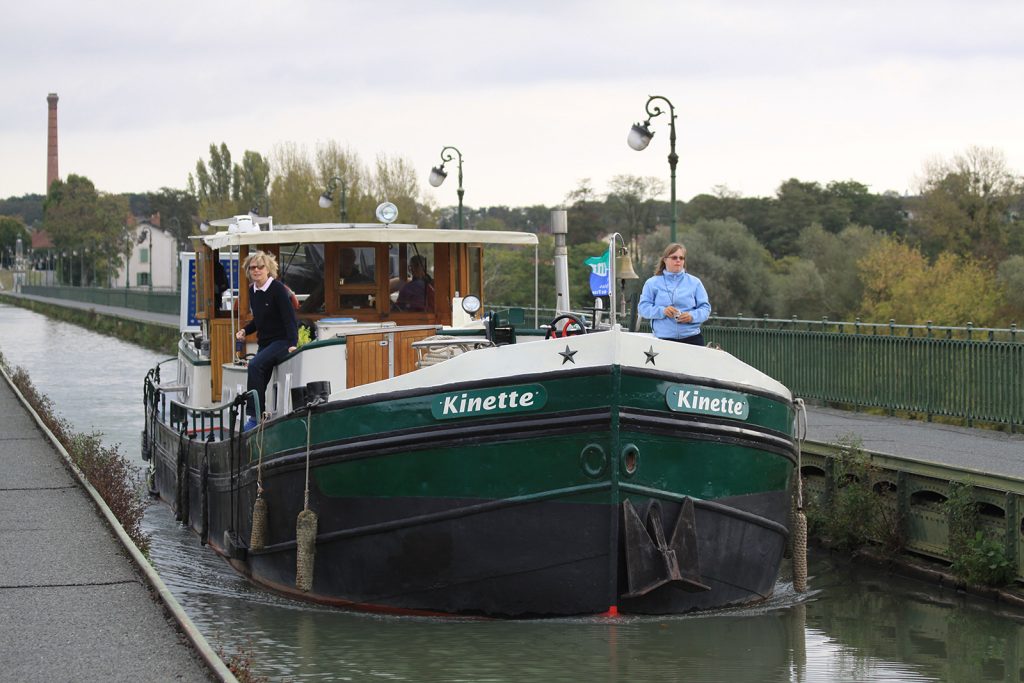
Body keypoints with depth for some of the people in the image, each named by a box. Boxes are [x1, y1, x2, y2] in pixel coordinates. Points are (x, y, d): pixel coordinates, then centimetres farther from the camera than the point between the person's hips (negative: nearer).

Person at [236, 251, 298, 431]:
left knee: (255, 365, -29)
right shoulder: (253, 292, 10)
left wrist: (293, 344, -29)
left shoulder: (278, 289, -12)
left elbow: (290, 319, -18)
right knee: (258, 376, 3)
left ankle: (255, 416, -28)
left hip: (282, 341, -8)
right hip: (265, 343, 8)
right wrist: (244, 331, 7)